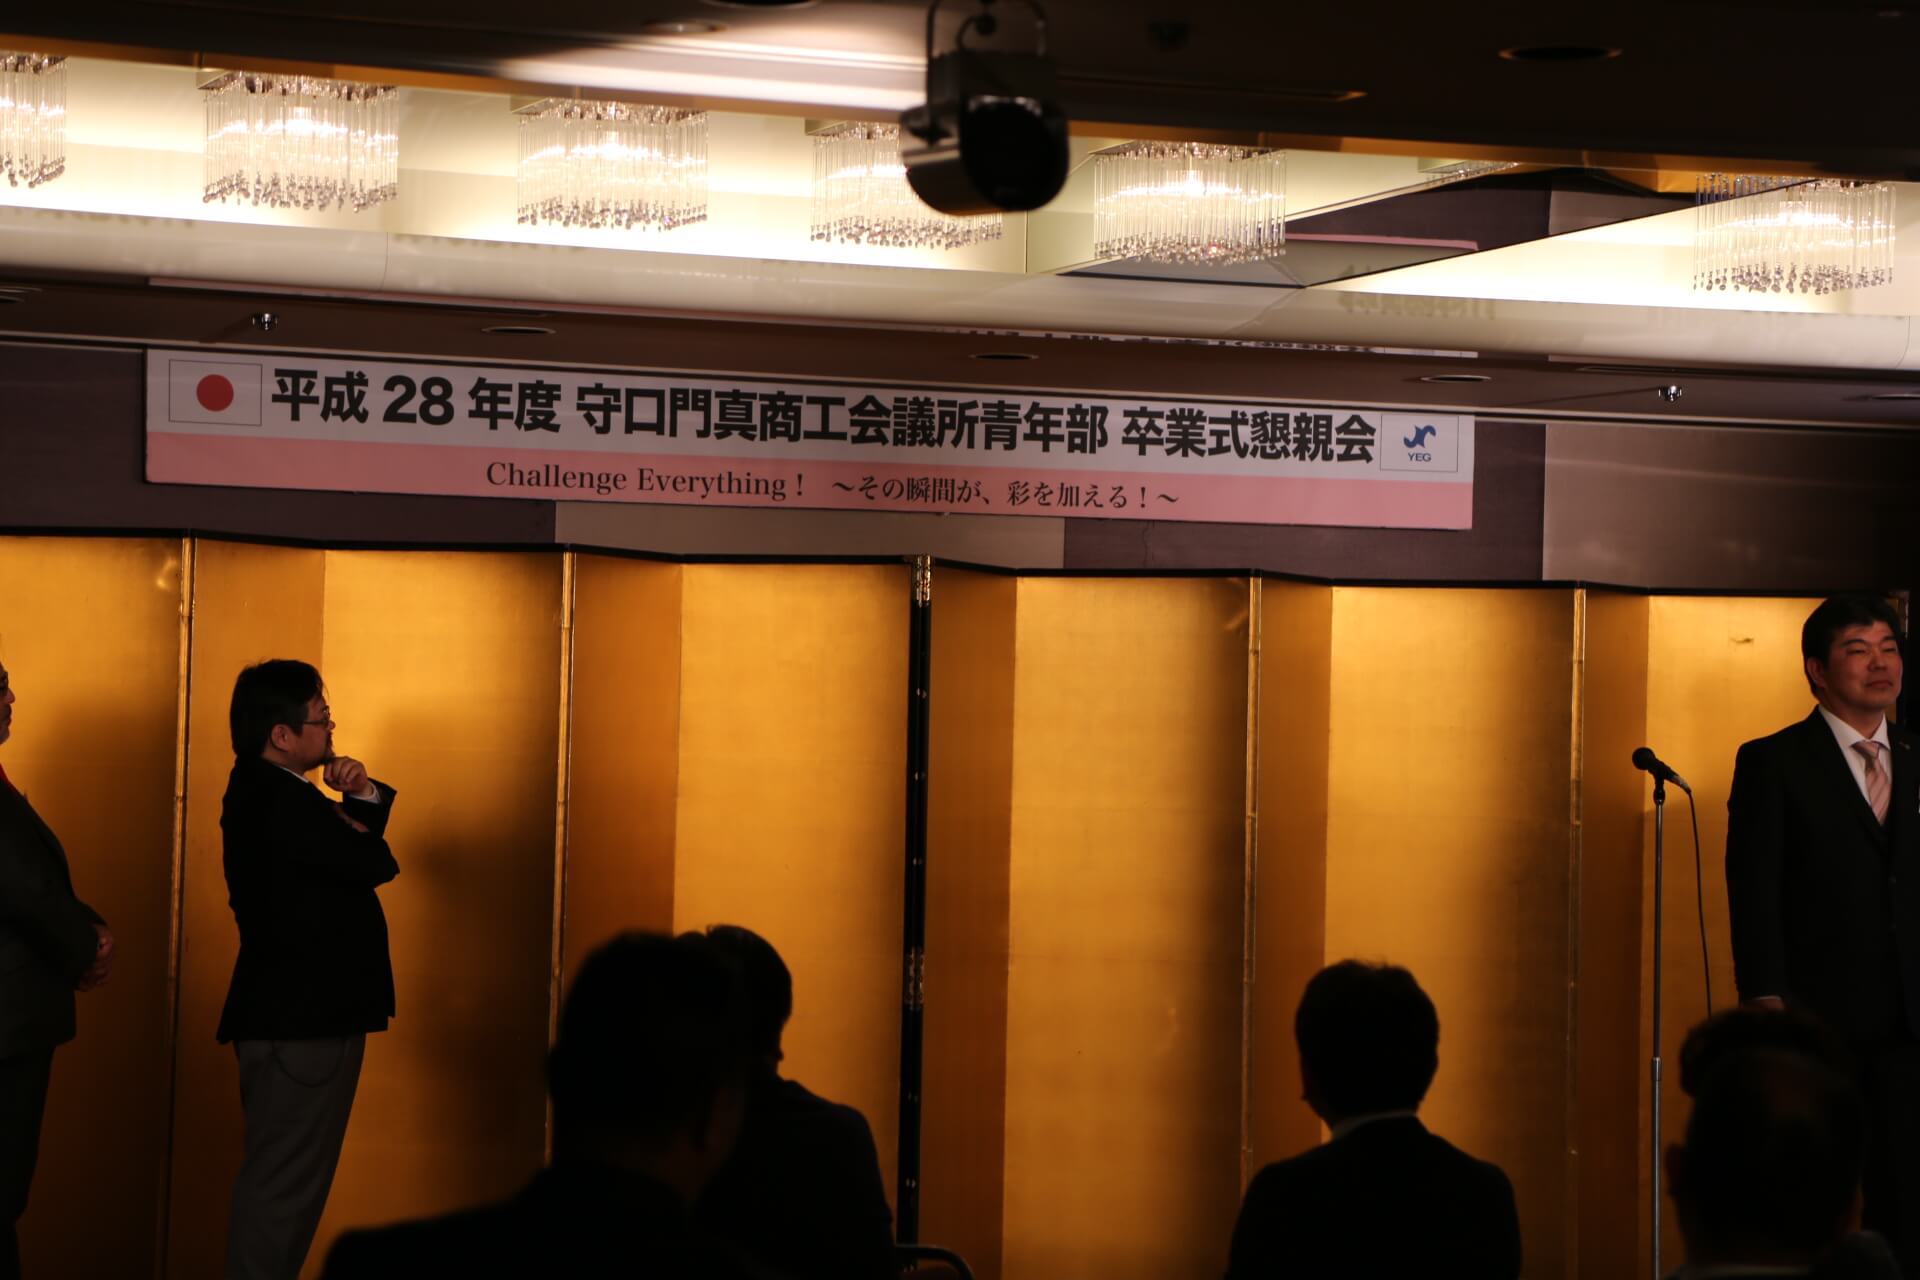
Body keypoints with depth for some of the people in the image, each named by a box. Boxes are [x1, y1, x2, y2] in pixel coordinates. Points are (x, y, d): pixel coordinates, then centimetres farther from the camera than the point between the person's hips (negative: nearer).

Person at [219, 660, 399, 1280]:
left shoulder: (264, 790, 12)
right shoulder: (281, 802, -21)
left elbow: (352, 849, 16)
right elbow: (376, 863, -18)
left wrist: (360, 798, -4)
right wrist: (358, 805, 1)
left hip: (291, 1013, 11)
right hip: (303, 1019, -11)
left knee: (280, 1179, 18)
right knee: (285, 1183, -7)